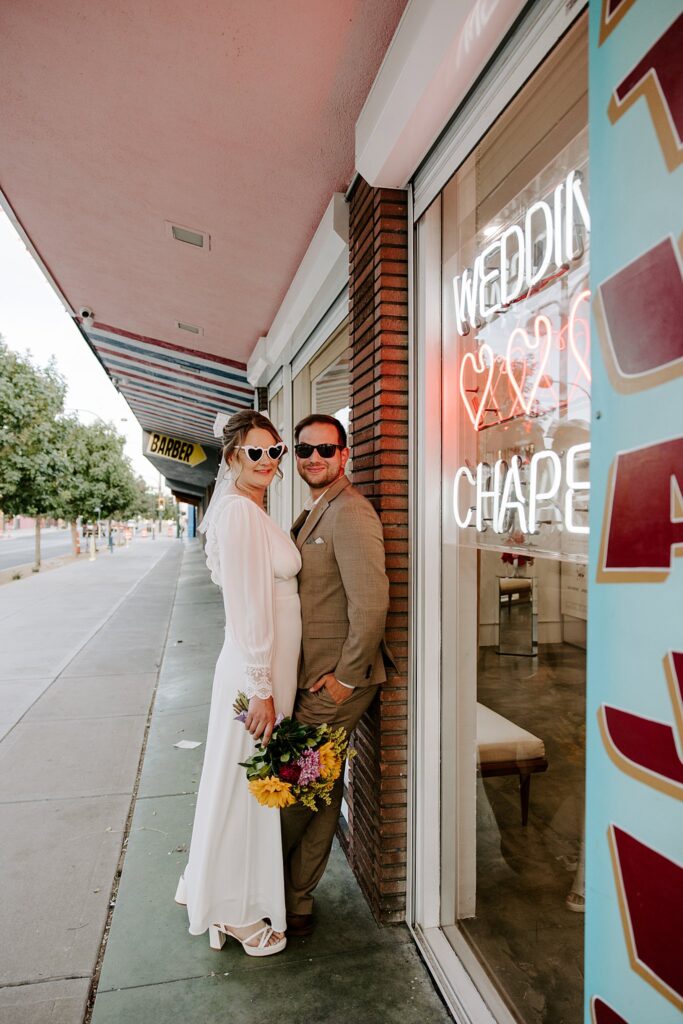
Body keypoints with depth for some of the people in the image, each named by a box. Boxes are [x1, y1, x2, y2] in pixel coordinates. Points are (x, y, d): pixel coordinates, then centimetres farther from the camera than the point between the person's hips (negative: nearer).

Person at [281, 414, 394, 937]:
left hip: (335, 681, -9)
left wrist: (346, 677, -19)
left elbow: (371, 602, -25)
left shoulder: (350, 512, -18)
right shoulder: (314, 512, 14)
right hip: (312, 673, 9)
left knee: (299, 788, 5)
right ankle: (297, 898, 36)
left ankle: (289, 903, 28)